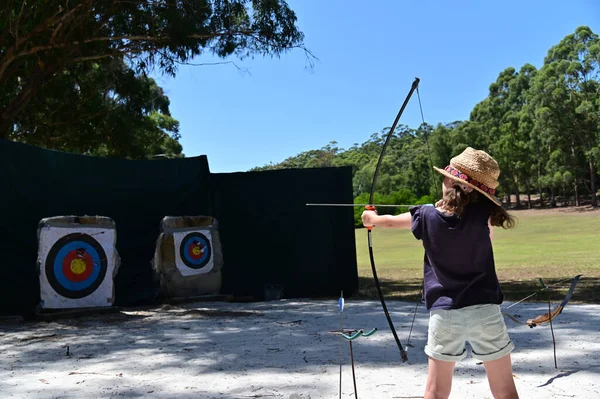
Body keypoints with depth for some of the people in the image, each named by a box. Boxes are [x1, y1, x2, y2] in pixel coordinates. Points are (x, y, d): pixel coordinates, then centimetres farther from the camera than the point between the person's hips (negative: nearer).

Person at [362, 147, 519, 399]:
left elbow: (391, 221, 15)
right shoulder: (483, 213, -7)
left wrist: (372, 219, 36)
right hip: (485, 310, 0)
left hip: (444, 313, 1)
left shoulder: (426, 216, -4)